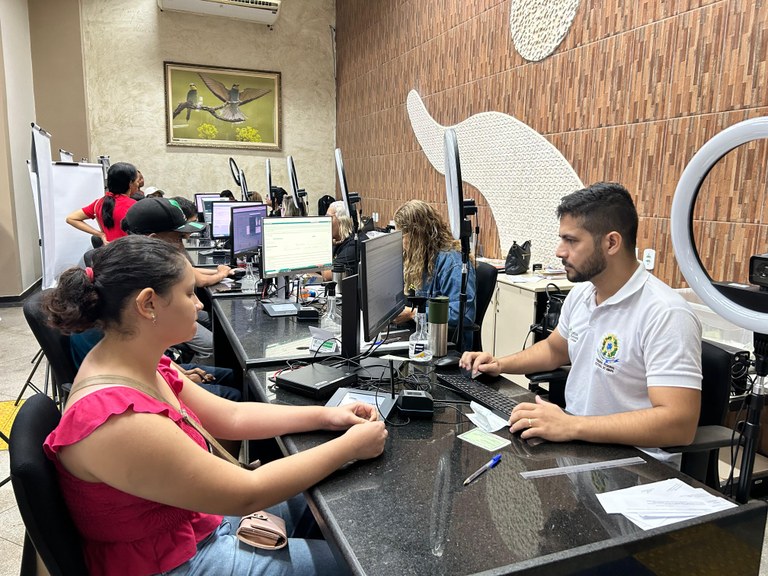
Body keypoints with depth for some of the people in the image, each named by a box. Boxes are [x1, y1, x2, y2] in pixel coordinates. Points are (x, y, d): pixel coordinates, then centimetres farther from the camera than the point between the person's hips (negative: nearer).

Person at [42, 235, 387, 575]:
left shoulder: (134, 364, -6)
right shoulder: (119, 420, -35)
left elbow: (231, 416, 2)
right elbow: (246, 494, -28)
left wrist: (325, 416, -4)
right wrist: (349, 446, -19)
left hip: (195, 516, 8)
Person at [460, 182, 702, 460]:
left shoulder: (665, 315, -22)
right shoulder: (580, 293, 3)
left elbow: (679, 423, -28)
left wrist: (570, 426, -33)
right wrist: (500, 364, 6)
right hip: (574, 440, 7)